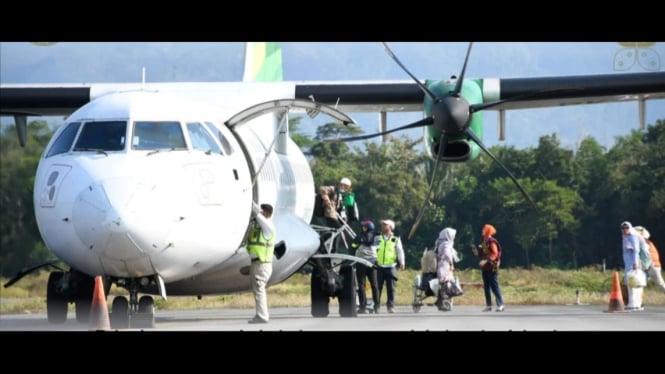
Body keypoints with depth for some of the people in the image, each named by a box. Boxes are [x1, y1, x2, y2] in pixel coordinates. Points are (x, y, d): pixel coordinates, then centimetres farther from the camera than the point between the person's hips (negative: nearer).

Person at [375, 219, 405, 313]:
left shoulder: (395, 239, 7)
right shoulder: (377, 238, 12)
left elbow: (400, 251, 3)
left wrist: (401, 262, -10)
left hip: (390, 267, -1)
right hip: (379, 267, 1)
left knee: (391, 288, -2)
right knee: (377, 287, 0)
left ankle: (391, 306, 2)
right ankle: (375, 306, 5)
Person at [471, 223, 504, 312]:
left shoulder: (492, 242, -12)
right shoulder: (484, 242, 14)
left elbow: (494, 254, -20)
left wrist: (486, 261, -28)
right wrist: (476, 252, 3)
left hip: (492, 268, -9)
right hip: (485, 268, 9)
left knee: (494, 286, -10)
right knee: (486, 287, 9)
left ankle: (500, 305, -8)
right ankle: (488, 305, 13)